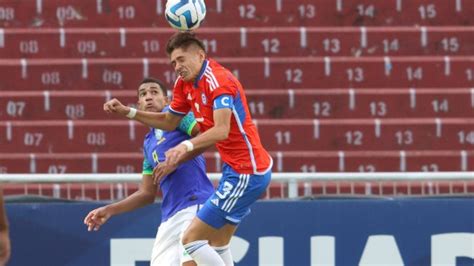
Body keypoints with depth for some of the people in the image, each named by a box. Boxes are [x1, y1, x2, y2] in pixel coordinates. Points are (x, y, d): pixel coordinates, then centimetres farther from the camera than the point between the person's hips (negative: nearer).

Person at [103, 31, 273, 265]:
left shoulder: (218, 79, -20)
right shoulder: (185, 83, 9)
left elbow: (222, 130, -33)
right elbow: (169, 122, 22)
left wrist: (187, 145, -48)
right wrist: (127, 112, 12)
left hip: (246, 173, -10)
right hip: (236, 169, 10)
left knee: (191, 239, -10)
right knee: (218, 245, 16)